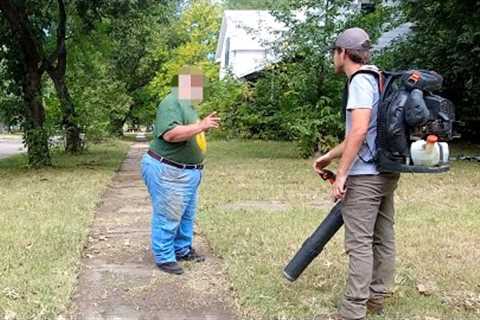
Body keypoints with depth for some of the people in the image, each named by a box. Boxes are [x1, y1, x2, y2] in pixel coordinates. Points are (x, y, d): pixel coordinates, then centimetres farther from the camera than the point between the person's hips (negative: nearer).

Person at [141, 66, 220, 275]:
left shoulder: (187, 104, 15)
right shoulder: (171, 103, -18)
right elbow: (170, 134, -32)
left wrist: (205, 126, 10)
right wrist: (201, 126, -30)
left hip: (187, 171, 11)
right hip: (168, 172, -11)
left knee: (186, 215, 18)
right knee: (168, 217, -2)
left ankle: (183, 250, 32)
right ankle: (164, 258, 9)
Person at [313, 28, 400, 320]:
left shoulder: (361, 80, -12)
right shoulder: (377, 79, 17)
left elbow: (359, 131, -23)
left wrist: (342, 174, -19)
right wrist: (330, 156, 27)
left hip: (365, 175, -9)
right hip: (386, 172, 10)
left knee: (360, 243, -7)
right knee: (383, 238, 12)